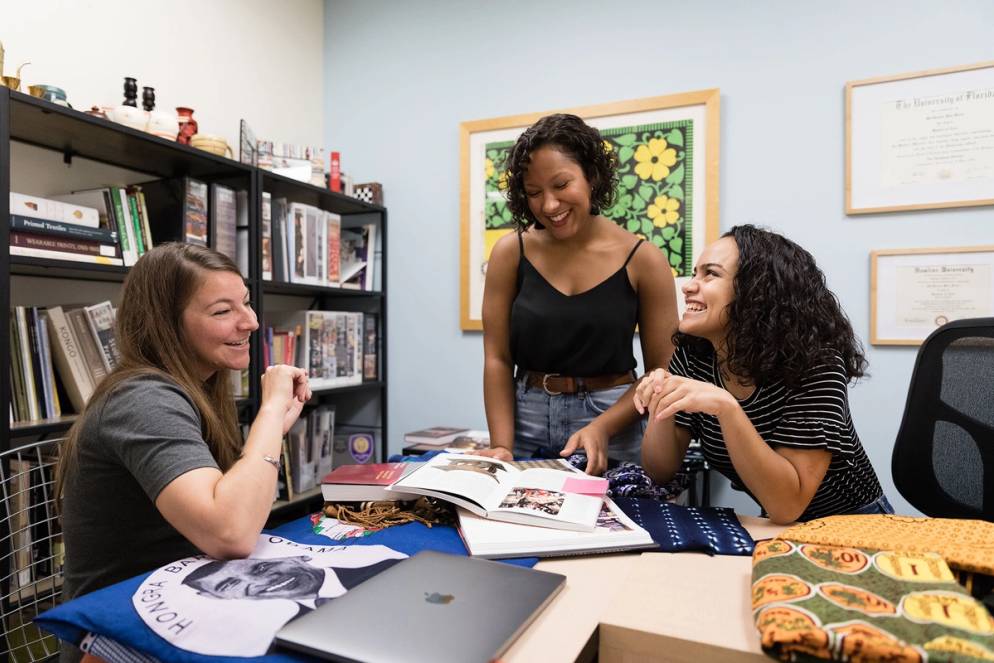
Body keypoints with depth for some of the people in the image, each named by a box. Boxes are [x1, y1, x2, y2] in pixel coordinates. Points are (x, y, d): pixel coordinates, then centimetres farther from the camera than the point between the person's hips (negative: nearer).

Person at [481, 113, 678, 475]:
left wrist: (602, 427, -17)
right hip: (525, 421, 1)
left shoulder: (643, 259, -6)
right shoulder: (510, 252, -3)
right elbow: (497, 359, -4)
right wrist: (501, 446, -12)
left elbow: (662, 371, -4)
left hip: (612, 421, -1)